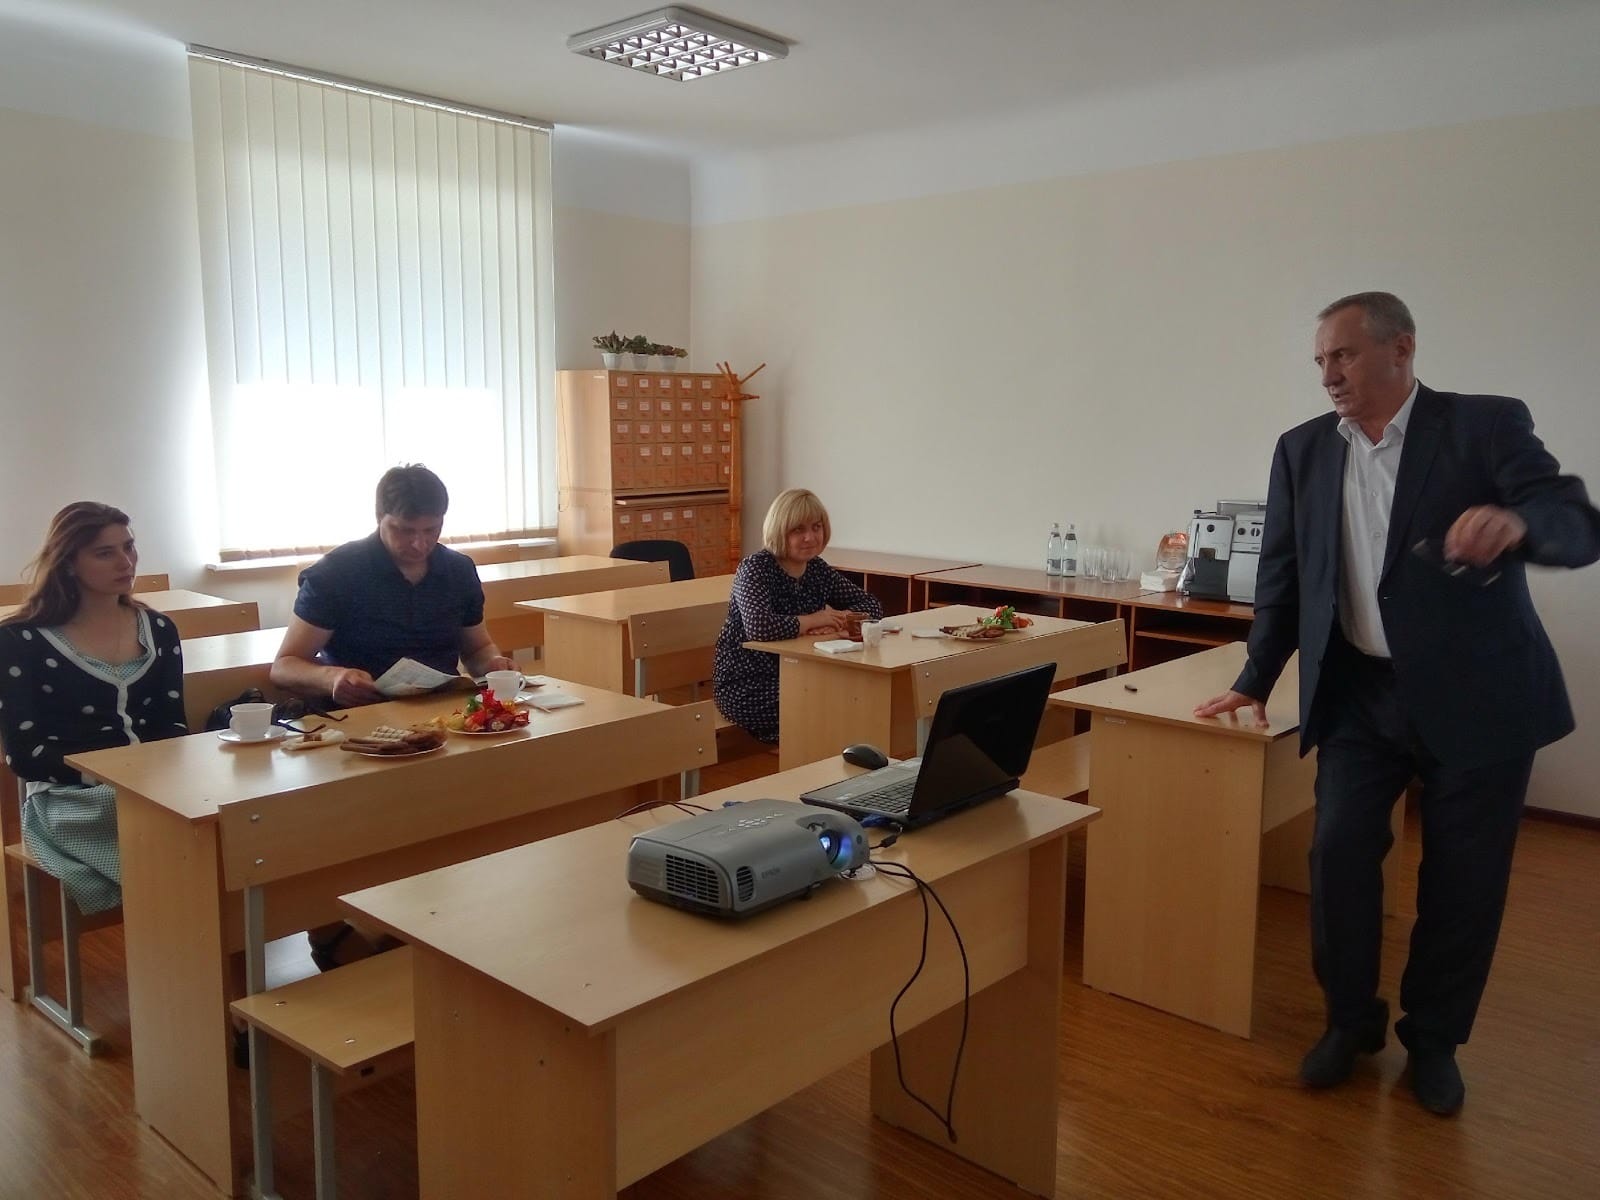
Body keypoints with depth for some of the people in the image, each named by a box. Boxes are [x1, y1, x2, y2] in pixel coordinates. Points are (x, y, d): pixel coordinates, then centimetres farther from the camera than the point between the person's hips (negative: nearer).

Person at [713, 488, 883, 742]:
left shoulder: (817, 569, 5)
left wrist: (838, 621, -15)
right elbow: (760, 627, -36)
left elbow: (871, 606, 7)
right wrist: (813, 620, -20)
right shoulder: (756, 568, -16)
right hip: (746, 688, -7)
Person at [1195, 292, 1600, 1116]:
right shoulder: (1302, 450, 4)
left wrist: (1517, 521, -40)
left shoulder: (1488, 425, -8)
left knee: (1463, 879, 7)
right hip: (1359, 693, 3)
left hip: (1477, 695, -2)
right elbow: (1283, 575, 9)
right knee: (1338, 854, -3)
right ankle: (1350, 1019, 20)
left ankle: (1433, 1040, 28)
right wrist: (1256, 680, 9)